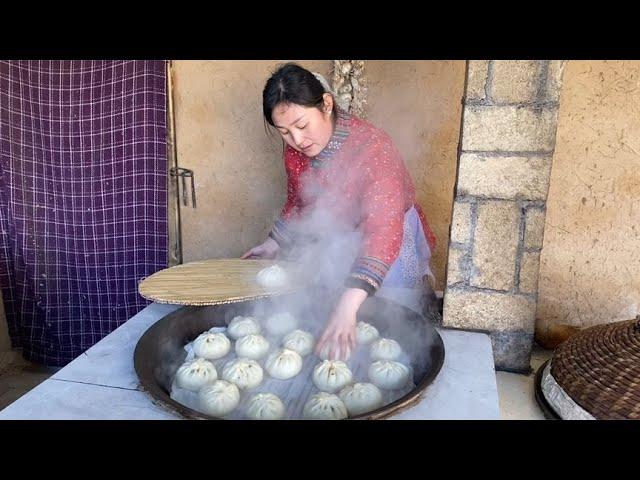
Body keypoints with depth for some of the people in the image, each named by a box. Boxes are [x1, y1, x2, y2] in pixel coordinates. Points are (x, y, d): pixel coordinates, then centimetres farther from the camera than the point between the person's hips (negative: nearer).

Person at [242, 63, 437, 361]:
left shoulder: (373, 148, -30)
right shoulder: (295, 151, -10)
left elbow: (383, 230, -43)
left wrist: (347, 306, -53)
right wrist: (274, 243, 9)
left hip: (389, 253, -5)